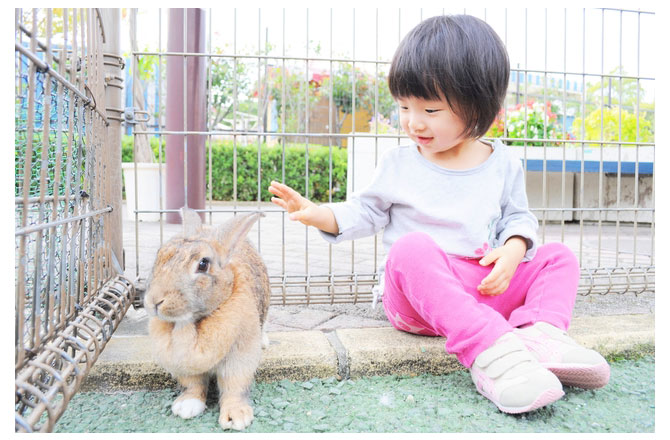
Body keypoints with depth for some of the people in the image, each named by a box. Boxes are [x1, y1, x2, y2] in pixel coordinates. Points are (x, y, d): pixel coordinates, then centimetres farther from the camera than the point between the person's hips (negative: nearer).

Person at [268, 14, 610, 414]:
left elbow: (519, 216, 14)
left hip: (489, 288, 3)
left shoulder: (503, 164, 7)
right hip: (418, 296, -3)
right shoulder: (398, 164, 4)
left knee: (558, 256, -6)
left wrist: (514, 249, -8)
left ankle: (542, 332, -31)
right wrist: (318, 213, -6)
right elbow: (367, 211, 10)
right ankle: (490, 350, -48)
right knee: (411, 247, -34)